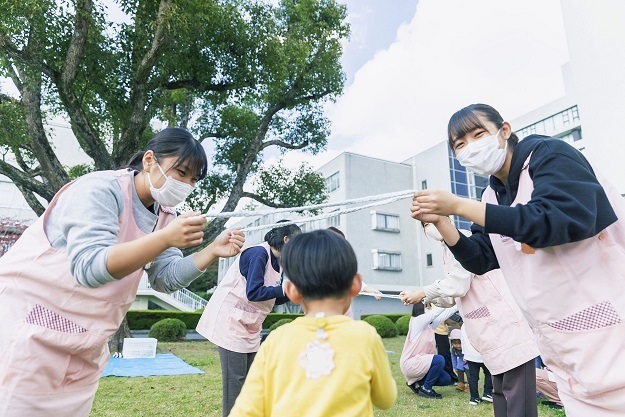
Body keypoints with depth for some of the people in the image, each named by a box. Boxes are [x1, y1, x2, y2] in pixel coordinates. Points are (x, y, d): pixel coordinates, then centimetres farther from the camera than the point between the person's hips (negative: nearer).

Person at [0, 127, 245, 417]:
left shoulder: (164, 215, 3)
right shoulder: (100, 189, -19)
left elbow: (166, 279, 0)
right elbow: (89, 267, -29)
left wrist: (212, 252, -16)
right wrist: (165, 238, -40)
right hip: (26, 322, -6)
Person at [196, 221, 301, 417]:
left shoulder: (278, 262, 6)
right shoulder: (258, 253, -20)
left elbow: (272, 299, 9)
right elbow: (253, 293, -27)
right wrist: (286, 289, -22)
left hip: (250, 326, 9)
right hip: (231, 320, -9)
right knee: (235, 378, -2)